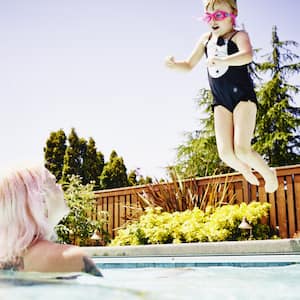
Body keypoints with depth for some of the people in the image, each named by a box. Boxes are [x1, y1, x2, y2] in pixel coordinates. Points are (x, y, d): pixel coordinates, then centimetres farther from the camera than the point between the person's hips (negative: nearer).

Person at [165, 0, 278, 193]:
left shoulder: (239, 36, -5)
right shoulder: (206, 39, 13)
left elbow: (247, 55, -28)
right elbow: (189, 65, 19)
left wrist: (222, 61, -46)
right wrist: (174, 65, -4)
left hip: (243, 96, -5)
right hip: (221, 101, 5)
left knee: (242, 150, -19)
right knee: (225, 153, -8)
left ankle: (269, 173, 11)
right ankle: (246, 171, 26)